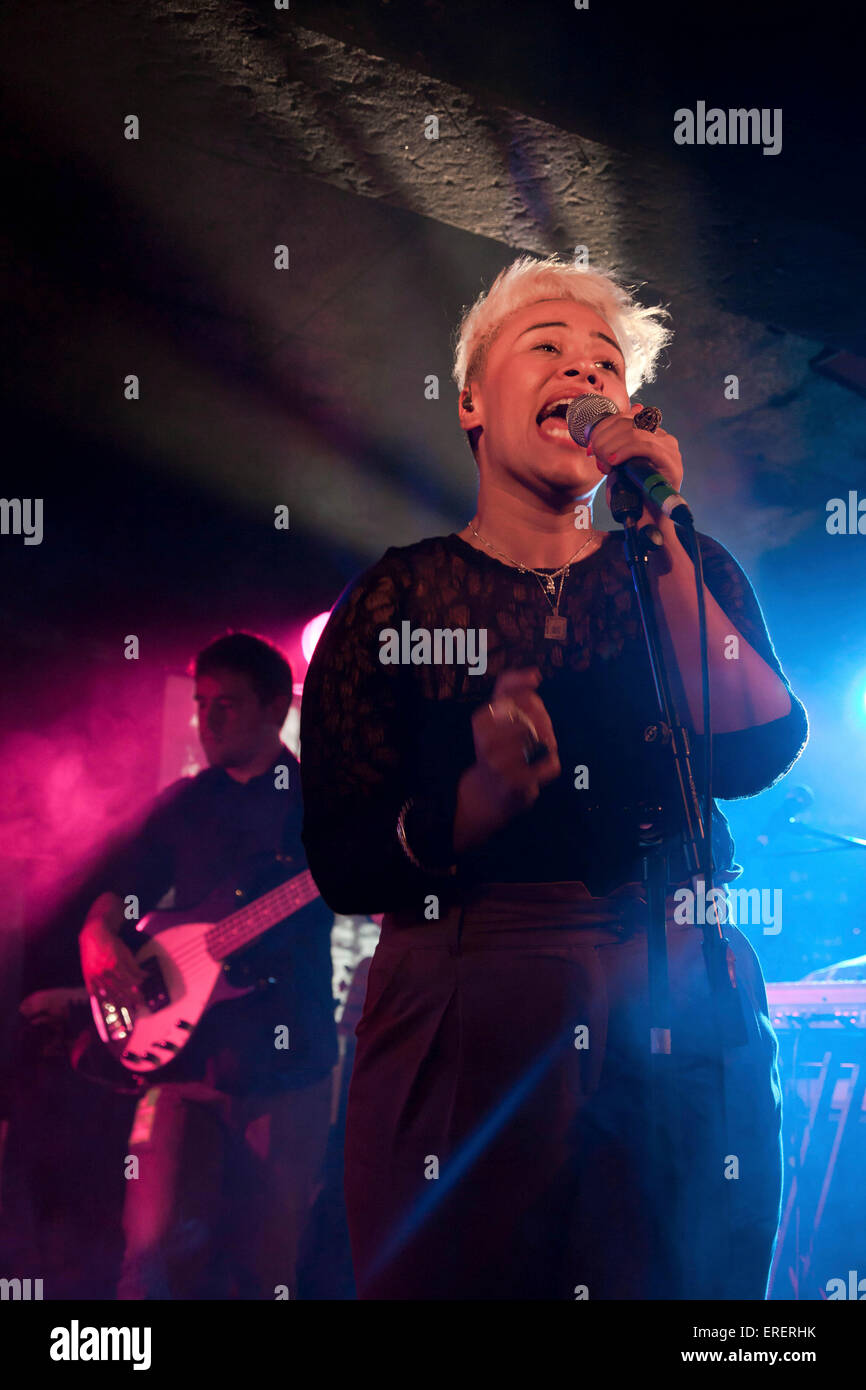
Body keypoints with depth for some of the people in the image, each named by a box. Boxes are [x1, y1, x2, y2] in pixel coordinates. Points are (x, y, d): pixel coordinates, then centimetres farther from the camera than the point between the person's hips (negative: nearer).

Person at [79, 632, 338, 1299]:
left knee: (269, 1259, 3)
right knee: (156, 1246, -7)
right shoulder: (182, 805, 13)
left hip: (288, 1063, -2)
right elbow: (119, 894, 16)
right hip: (183, 1049, 2)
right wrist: (99, 937, -5)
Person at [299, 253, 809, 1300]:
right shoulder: (398, 596, 2)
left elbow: (754, 755, -10)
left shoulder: (688, 572, 10)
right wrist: (486, 795, -24)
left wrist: (659, 541, -16)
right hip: (462, 1023, -2)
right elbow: (342, 865, -6)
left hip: (683, 1018, 2)